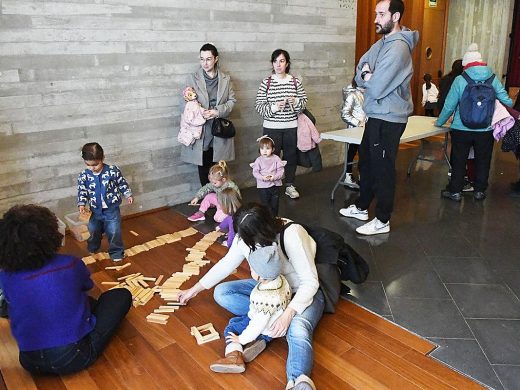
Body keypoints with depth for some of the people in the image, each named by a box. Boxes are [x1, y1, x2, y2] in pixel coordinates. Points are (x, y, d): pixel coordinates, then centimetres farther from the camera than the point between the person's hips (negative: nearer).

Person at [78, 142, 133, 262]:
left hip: (112, 209, -3)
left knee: (114, 231, -1)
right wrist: (82, 204, -13)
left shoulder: (113, 171, -15)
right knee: (93, 230, 21)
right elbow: (82, 191, -2)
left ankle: (116, 252, 19)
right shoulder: (84, 175, -10)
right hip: (96, 210, 3)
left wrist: (128, 195, 0)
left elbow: (122, 184, -2)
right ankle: (93, 248, 48)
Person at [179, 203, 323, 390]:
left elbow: (310, 282, -26)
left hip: (302, 293, -7)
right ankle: (273, 320, -23)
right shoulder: (245, 237, -12)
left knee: (297, 330, -40)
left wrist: (288, 313, -39)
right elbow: (226, 264, 5)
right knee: (221, 292, -12)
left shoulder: (291, 235, -29)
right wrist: (195, 289, 13)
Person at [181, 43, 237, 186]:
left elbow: (232, 100, 7)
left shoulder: (225, 79, 7)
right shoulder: (192, 79, 2)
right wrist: (201, 114, -15)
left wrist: (218, 111, -11)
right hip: (201, 130, -1)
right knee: (203, 166, 7)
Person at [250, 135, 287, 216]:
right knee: (265, 204, 9)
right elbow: (255, 172, -8)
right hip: (263, 186, -1)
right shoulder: (258, 160, -6)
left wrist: (274, 177, -23)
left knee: (275, 204, 14)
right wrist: (263, 177, -24)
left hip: (275, 185, 1)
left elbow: (281, 171, -7)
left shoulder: (276, 159, -6)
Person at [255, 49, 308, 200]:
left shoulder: (296, 81, 3)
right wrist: (273, 108, -19)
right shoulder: (266, 82, -2)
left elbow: (304, 102, 8)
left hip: (292, 127, 2)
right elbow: (259, 105, -3)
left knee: (291, 156, 11)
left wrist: (296, 101, -13)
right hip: (272, 127, -2)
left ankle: (289, 185, 27)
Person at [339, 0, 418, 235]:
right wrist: (367, 75, -13)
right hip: (375, 116, 10)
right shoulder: (381, 43, 11)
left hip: (388, 119, -9)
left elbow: (376, 89, -24)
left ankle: (382, 221, 13)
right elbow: (358, 77, 9)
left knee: (382, 170, 0)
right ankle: (362, 207, 35)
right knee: (366, 163, 19)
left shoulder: (398, 48, -20)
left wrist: (366, 76, -4)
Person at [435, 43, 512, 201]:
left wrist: (439, 122, 7)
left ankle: (455, 191, 19)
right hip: (485, 130, 2)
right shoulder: (493, 79, -3)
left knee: (459, 161, 11)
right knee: (482, 161, 16)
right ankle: (479, 191, 28)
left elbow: (449, 105, -7)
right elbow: (507, 101, -3)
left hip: (461, 129, -2)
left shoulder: (460, 80, -10)